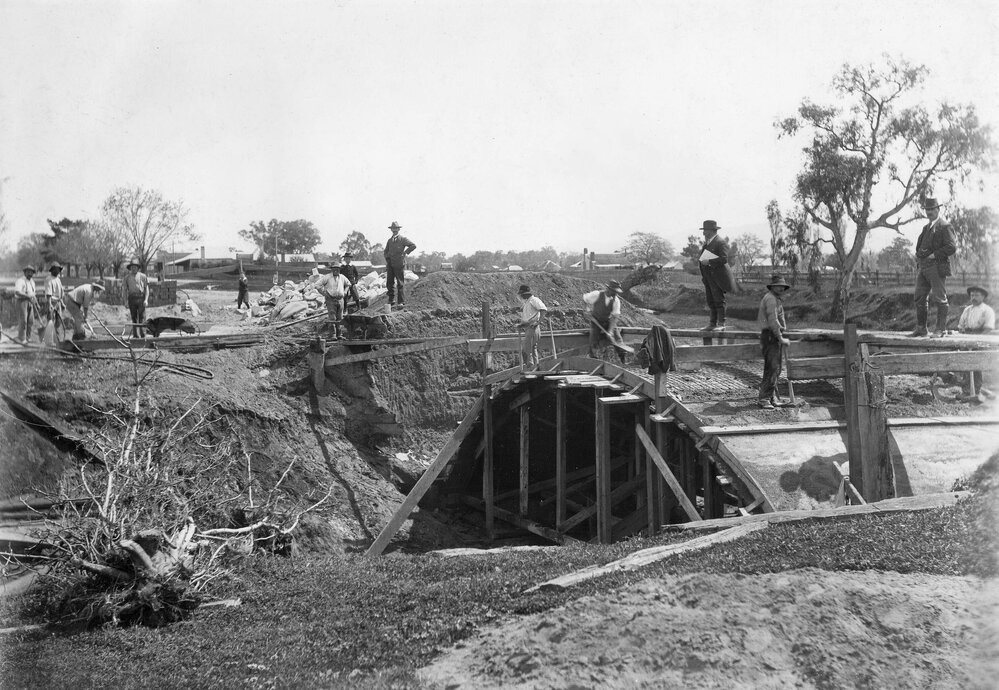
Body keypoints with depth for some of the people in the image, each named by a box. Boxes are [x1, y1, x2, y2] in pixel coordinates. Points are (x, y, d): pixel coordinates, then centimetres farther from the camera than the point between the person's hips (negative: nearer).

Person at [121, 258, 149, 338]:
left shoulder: (142, 276, 5)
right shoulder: (127, 277, 10)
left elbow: (146, 288, 4)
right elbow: (124, 289, 12)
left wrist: (146, 300, -6)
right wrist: (125, 301, 3)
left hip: (141, 298, -2)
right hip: (132, 298, 2)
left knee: (142, 317, -7)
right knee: (134, 318, 3)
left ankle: (143, 334, -8)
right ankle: (135, 335, 6)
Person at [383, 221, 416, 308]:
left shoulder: (402, 239, 0)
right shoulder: (389, 240, 18)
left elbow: (413, 246, -7)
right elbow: (386, 251, 27)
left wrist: (405, 253, -6)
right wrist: (387, 259, 10)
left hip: (399, 264, -5)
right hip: (390, 264, 5)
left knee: (401, 283, -3)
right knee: (389, 283, 2)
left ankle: (401, 302, -1)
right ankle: (391, 300, 10)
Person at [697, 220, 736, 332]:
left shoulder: (721, 243, -11)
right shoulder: (707, 243, 18)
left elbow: (724, 259, -21)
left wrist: (709, 261, -21)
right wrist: (701, 260, 9)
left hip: (717, 276, -9)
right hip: (708, 277, 9)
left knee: (719, 300, -7)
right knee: (711, 301, 8)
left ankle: (721, 324, -4)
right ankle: (713, 323, 12)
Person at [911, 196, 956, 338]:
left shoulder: (944, 226, -5)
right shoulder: (926, 227, 21)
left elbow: (951, 247, -13)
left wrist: (934, 255, -15)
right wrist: (919, 255, 9)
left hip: (937, 267, -8)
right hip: (923, 267, 8)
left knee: (939, 298, -4)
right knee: (920, 298, 7)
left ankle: (941, 329, -2)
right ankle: (921, 328, 12)